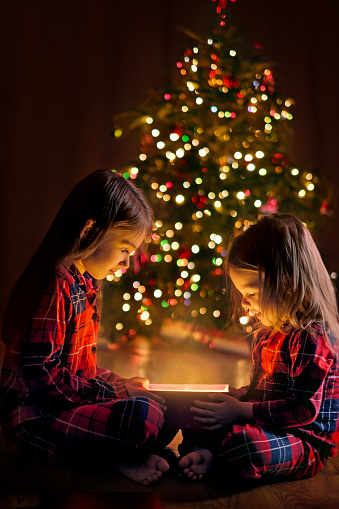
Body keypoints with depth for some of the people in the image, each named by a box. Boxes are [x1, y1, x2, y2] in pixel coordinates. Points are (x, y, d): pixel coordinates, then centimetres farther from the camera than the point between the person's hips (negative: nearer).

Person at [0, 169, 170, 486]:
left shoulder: (82, 282, 13)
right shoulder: (55, 285, -20)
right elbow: (42, 373, -24)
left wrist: (116, 382, 7)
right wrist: (111, 392, -18)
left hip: (63, 401, 11)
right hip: (33, 420, -10)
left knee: (155, 403, 12)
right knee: (143, 416, -29)